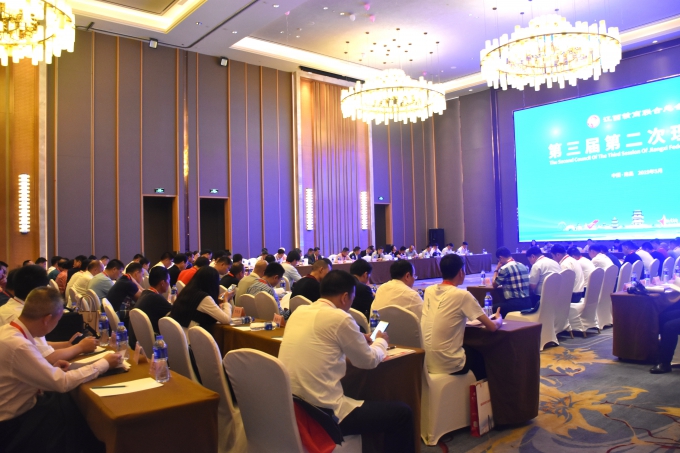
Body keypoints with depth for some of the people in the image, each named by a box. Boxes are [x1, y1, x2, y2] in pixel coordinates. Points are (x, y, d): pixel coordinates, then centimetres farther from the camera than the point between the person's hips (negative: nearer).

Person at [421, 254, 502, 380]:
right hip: (447, 365, -6)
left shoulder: (429, 290, 3)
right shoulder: (462, 295, -14)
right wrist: (499, 319, 14)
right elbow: (492, 327, -6)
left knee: (471, 348, 31)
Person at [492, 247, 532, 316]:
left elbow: (494, 285, 4)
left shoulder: (504, 268, -11)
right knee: (499, 304, 22)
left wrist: (496, 270, 14)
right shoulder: (523, 266, 12)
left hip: (515, 303, -8)